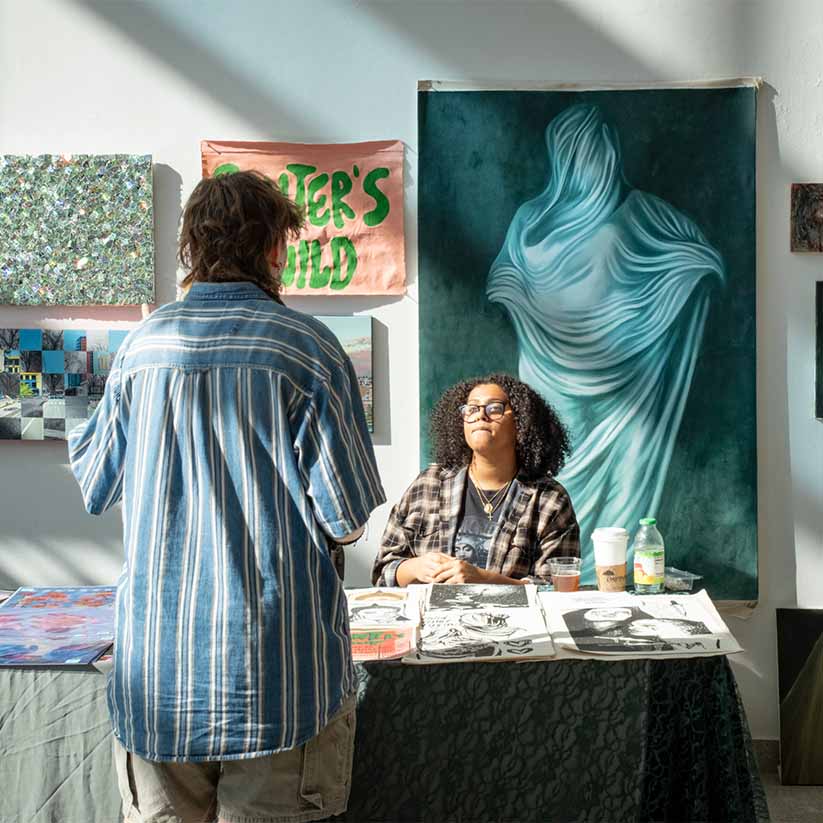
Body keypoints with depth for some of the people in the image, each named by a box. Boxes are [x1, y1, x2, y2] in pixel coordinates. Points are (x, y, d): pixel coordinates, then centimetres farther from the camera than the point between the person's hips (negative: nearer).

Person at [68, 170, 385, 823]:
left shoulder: (142, 344, 2)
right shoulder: (308, 346, -9)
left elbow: (95, 488, 13)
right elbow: (346, 519, -11)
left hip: (154, 669, 4)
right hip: (276, 667, -3)